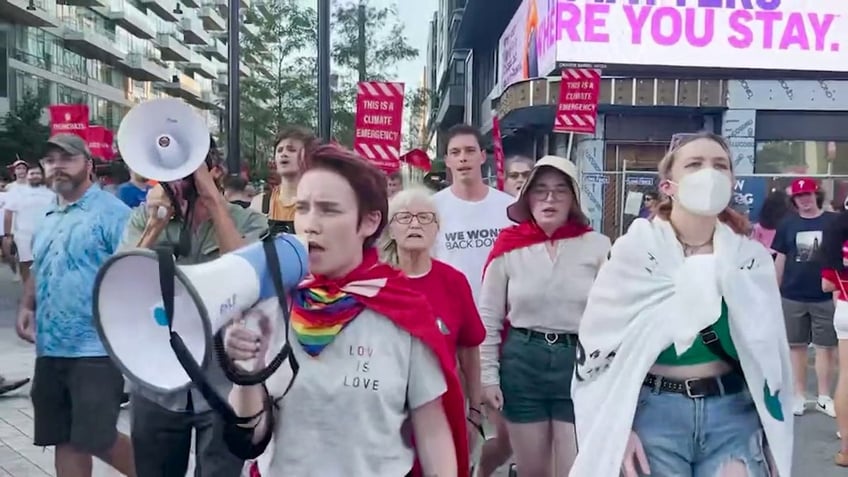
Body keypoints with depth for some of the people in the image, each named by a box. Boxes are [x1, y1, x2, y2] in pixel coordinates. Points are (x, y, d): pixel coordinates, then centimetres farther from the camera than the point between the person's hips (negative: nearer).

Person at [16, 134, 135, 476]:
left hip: (96, 349, -8)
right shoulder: (47, 219, 15)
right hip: (50, 349, 8)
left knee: (96, 439, -5)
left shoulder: (112, 213, -10)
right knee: (64, 439, 14)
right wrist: (26, 308, 9)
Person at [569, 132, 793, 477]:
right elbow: (599, 343, -6)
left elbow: (770, 353, 10)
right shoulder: (637, 248, -6)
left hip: (734, 414, 3)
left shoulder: (750, 256, 3)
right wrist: (618, 431, -10)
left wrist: (773, 440, 9)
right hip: (654, 413, -3)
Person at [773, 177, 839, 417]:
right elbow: (780, 259, 7)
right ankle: (799, 396, 18)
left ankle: (824, 397, 17)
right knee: (797, 346, 8)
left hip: (825, 296, -1)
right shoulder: (787, 224, 3)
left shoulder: (833, 221, -1)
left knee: (825, 347, 5)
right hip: (792, 297, 1)